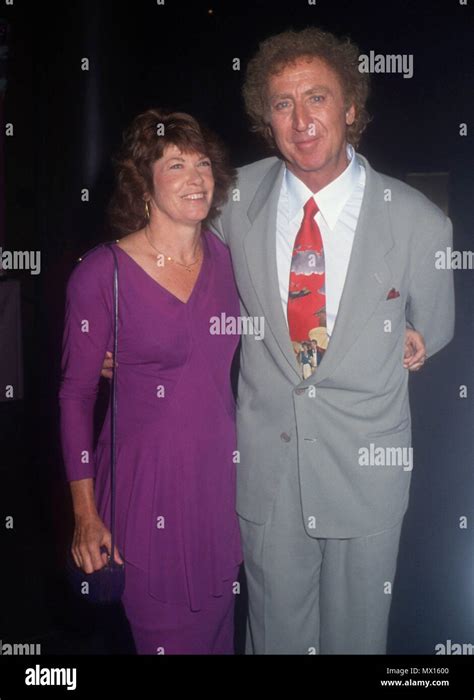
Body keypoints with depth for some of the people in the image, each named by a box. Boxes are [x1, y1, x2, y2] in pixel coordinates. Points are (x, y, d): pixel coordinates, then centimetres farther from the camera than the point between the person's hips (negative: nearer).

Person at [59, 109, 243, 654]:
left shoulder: (224, 257, 2)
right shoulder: (102, 273, -13)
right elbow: (75, 395, -7)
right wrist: (86, 513, -8)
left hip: (221, 476, 5)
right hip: (146, 483, -4)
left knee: (216, 630, 20)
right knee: (164, 636, 10)